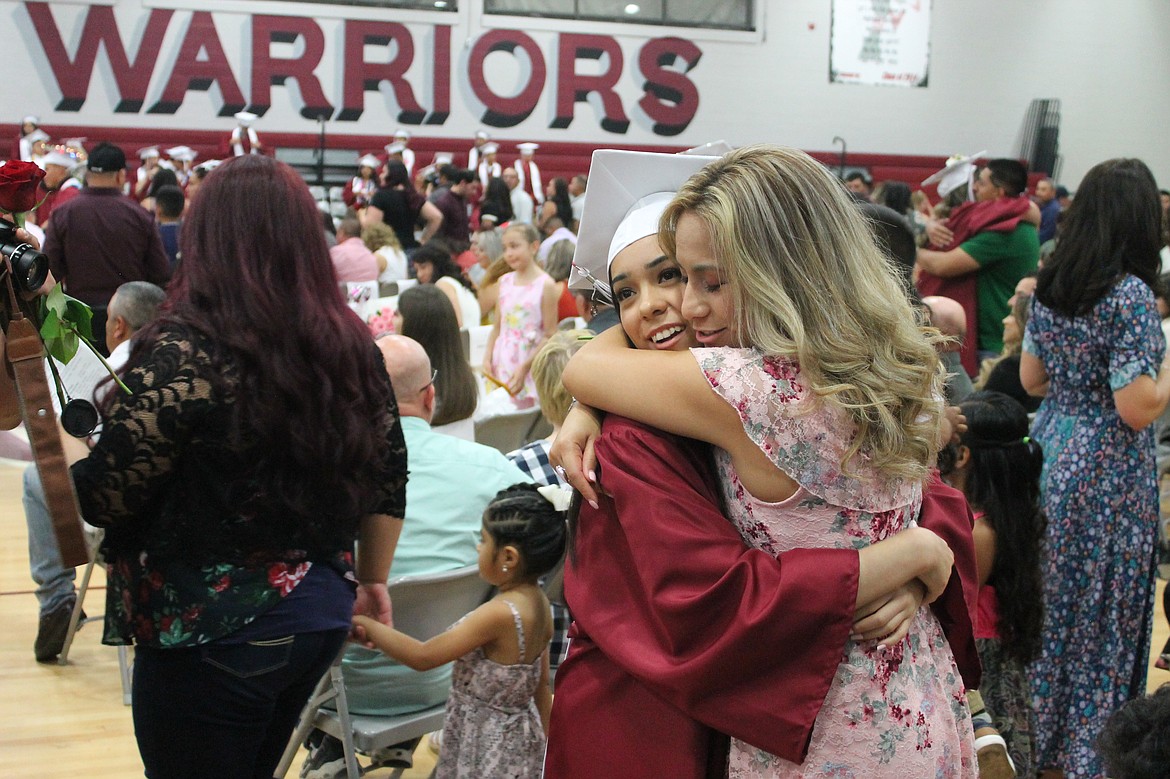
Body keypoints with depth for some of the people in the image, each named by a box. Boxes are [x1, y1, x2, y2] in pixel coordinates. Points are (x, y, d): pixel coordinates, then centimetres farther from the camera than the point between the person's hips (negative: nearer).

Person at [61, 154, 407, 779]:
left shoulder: (181, 350, -19)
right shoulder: (352, 345, 0)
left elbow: (104, 497, -16)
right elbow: (389, 479, 9)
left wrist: (62, 441, 3)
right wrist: (371, 579, 23)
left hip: (209, 631, -6)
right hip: (320, 616, 6)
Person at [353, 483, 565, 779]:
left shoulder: (499, 614, -26)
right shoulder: (539, 604, 1)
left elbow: (422, 656, -21)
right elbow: (541, 687, 11)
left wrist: (366, 625, -12)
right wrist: (548, 741, 21)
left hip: (488, 750, -9)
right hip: (520, 735, 9)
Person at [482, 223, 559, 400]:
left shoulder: (545, 285, -7)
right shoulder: (505, 281, 10)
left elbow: (550, 335, -9)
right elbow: (497, 327, 14)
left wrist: (525, 367, -14)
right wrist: (487, 358, 1)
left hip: (528, 363, -5)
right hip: (501, 363, 5)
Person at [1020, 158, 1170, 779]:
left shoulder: (1050, 285, 2)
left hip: (1051, 448, 7)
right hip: (1105, 471, -7)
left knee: (1051, 597, 18)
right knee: (1101, 611, 6)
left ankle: (1036, 727, 31)